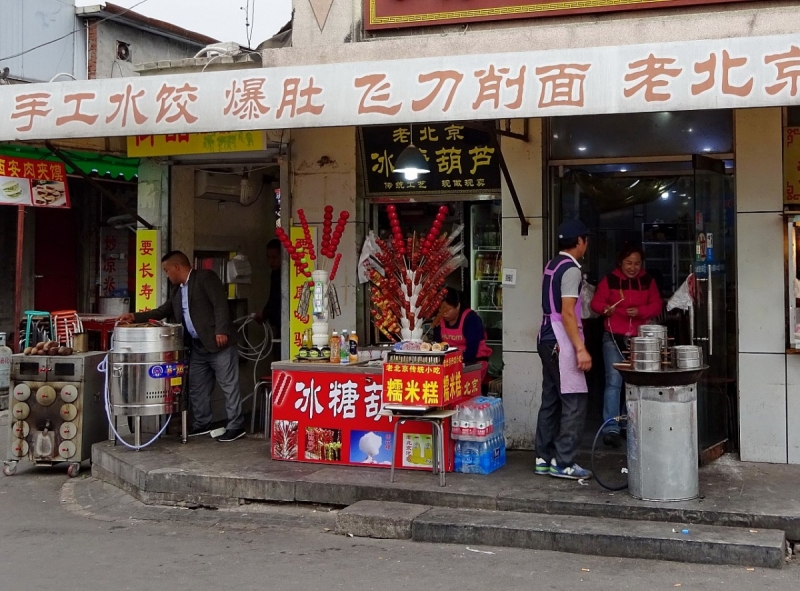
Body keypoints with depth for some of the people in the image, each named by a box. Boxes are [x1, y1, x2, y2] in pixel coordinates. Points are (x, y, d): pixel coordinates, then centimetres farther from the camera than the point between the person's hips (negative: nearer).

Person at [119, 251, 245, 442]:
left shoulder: (205, 277, -8)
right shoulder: (177, 290, 18)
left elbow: (220, 304, -16)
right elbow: (163, 311, 21)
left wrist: (221, 331, -23)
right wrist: (135, 317, 12)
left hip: (218, 343, -9)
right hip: (197, 346, 9)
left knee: (229, 385, -3)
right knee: (196, 387, 12)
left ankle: (236, 426, 1)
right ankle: (202, 424, 23)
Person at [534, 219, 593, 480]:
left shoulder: (552, 266, 13)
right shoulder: (571, 269, -14)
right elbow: (567, 313, -19)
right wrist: (581, 349, -21)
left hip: (547, 340, 10)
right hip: (562, 342, -10)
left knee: (551, 400, 12)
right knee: (575, 402, -5)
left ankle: (544, 458, 16)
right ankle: (564, 463, -4)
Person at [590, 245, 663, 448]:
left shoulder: (648, 281, 7)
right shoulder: (609, 280, -1)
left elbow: (656, 306, 4)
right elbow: (596, 302, 0)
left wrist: (640, 311, -14)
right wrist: (605, 308, -22)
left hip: (639, 338, 3)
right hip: (614, 337, -3)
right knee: (613, 380, -12)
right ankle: (611, 429, -14)